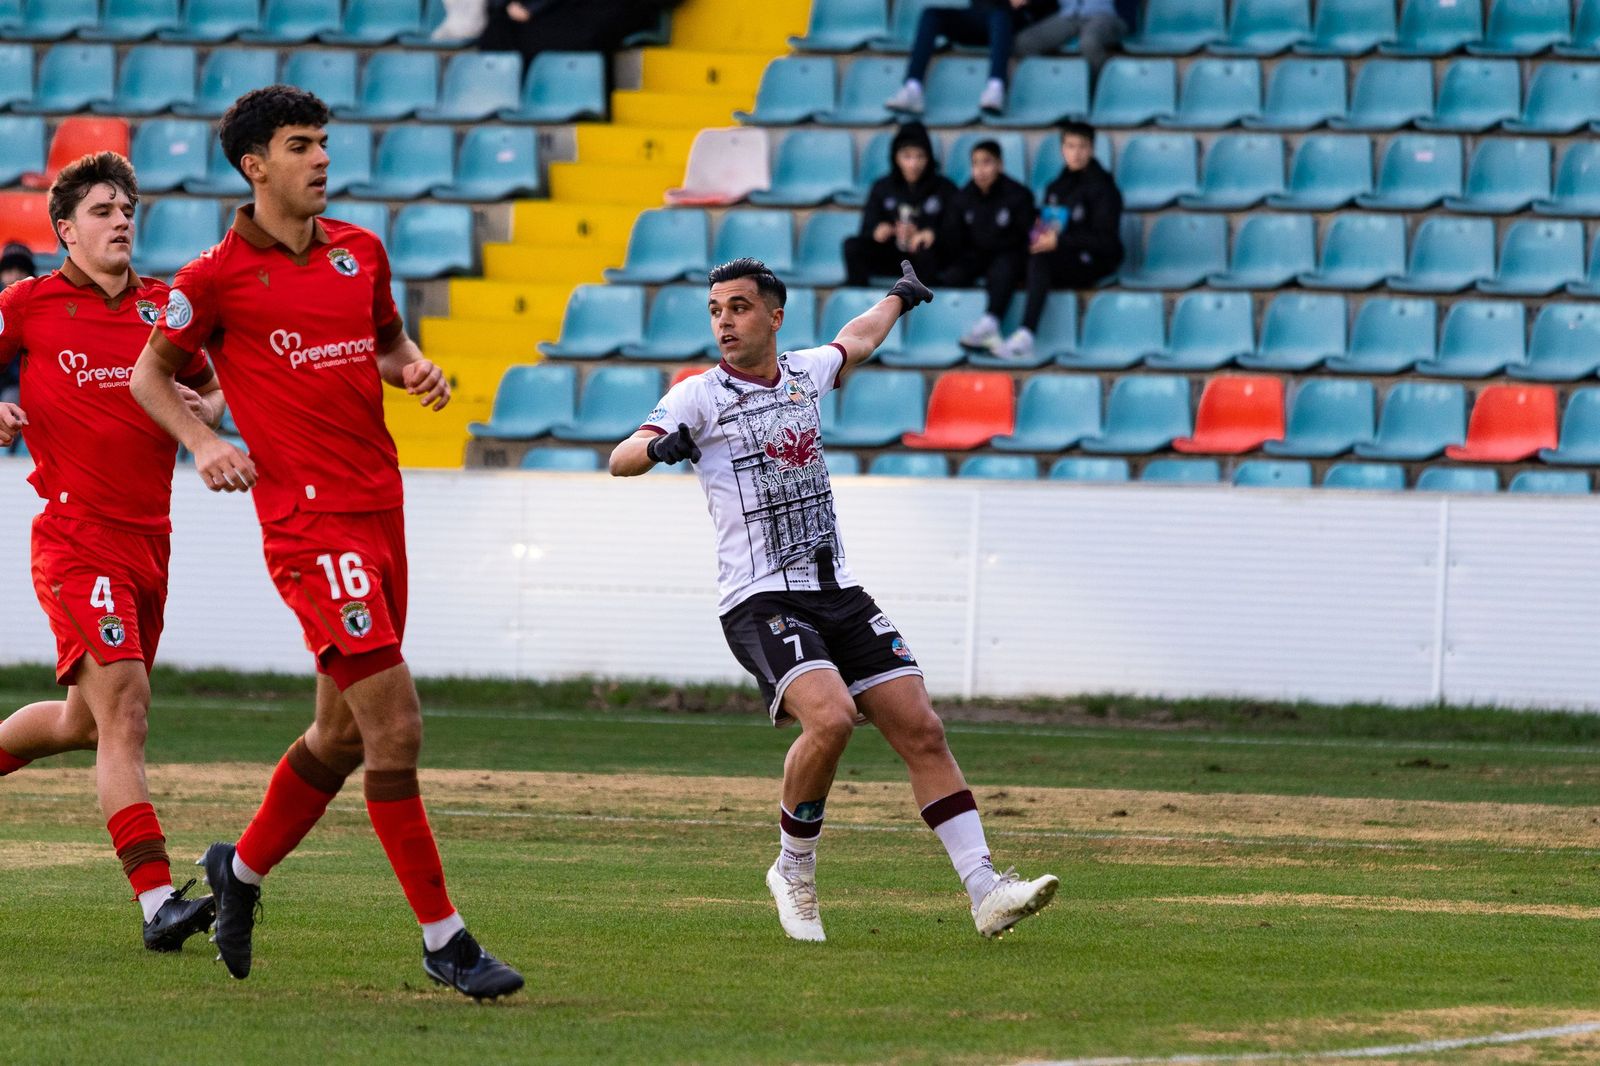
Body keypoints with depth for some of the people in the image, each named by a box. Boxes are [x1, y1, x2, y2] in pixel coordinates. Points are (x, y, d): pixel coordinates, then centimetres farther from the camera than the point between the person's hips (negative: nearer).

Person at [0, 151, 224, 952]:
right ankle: (157, 902, -23)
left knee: (84, 722, 16)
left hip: (147, 541, 6)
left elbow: (212, 389, 24)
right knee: (123, 708, -17)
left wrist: (205, 411, 1)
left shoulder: (163, 307, 11)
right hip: (77, 538, -6)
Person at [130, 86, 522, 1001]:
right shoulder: (218, 277, -4)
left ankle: (243, 869, 39)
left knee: (345, 733, 15)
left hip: (381, 509, 7)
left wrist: (416, 368, 5)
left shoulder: (360, 252, 11)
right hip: (309, 519, -7)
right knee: (396, 725, -14)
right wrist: (202, 442, -8)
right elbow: (150, 375, 9)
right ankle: (445, 940, -9)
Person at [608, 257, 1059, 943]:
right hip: (760, 600, -6)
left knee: (921, 730, -4)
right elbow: (619, 460, -13)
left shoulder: (805, 372, 14)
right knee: (830, 716, -28)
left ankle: (984, 890, -4)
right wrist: (659, 446, -34)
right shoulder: (700, 396, -2)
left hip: (837, 594, 6)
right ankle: (793, 874, -6)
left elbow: (856, 340, 37)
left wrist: (899, 297, 53)